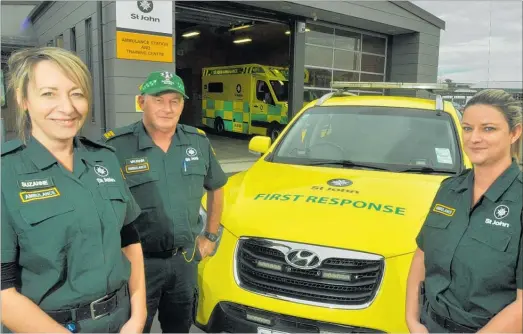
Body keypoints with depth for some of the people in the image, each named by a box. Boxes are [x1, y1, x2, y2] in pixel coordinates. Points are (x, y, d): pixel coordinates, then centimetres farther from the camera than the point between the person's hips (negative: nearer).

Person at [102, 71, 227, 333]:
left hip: (185, 260, 5)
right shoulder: (116, 145, -15)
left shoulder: (198, 142, 1)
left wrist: (211, 236, 13)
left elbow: (216, 188, 15)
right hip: (138, 262, -4)